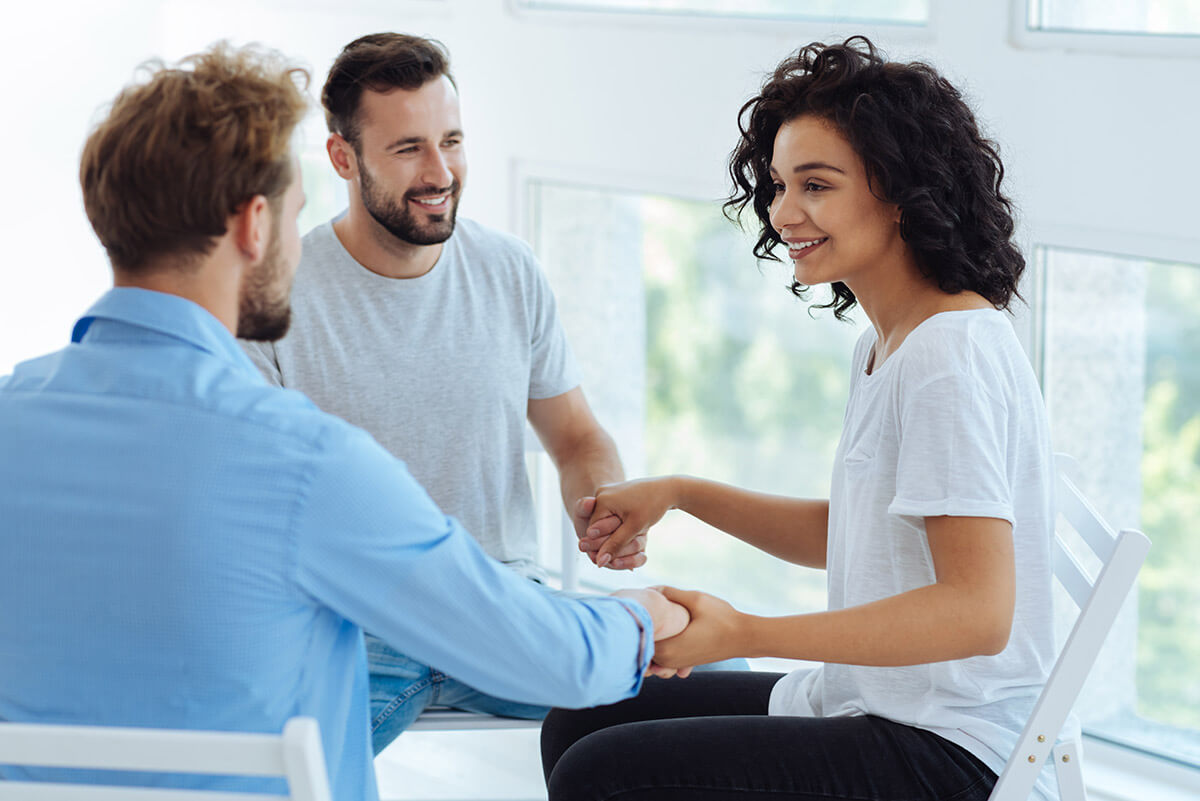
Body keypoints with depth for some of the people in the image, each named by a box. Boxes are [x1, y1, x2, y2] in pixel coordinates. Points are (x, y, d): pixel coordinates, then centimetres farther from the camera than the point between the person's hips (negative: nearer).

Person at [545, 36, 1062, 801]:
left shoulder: (951, 357, -20)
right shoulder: (887, 343, 12)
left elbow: (978, 611, -27)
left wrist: (745, 634, -27)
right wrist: (678, 493, 16)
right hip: (878, 707, 10)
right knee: (577, 725, 12)